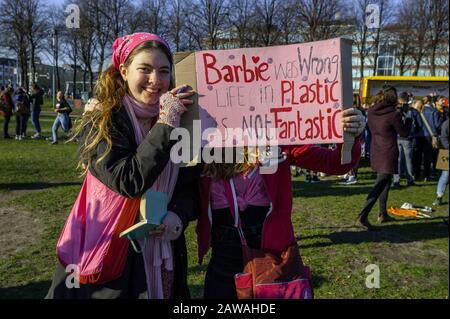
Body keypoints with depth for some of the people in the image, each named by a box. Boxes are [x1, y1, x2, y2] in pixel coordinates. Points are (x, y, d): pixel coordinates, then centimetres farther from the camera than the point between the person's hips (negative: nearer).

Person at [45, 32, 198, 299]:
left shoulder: (177, 120, 1)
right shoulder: (100, 123, -12)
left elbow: (190, 185, 3)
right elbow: (129, 182, -25)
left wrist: (179, 216, -17)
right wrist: (166, 125, -22)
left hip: (164, 251, 4)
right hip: (112, 253, -4)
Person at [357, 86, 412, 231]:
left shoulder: (371, 111, 1)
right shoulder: (394, 115, -17)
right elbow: (404, 133, -4)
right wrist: (408, 119, 13)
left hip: (376, 152, 7)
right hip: (388, 154, -7)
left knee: (385, 182, 21)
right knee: (380, 185, -9)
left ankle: (383, 214, 27)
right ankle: (363, 215, -18)